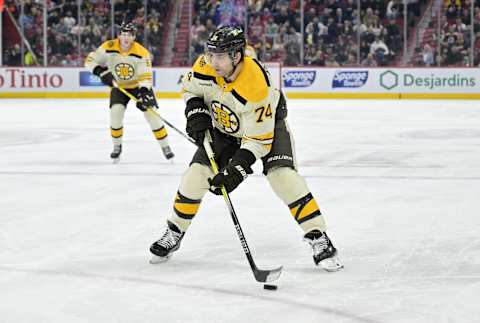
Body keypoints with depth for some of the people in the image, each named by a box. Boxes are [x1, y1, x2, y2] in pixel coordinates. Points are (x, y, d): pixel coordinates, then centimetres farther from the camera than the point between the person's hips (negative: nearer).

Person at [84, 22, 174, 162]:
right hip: (119, 86, 1)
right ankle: (117, 146, 2)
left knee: (151, 113, -11)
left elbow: (146, 76, -28)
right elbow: (90, 60, -13)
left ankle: (165, 147, 2)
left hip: (139, 85, -1)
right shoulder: (109, 47, -20)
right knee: (116, 112, -19)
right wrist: (102, 72, -29)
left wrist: (144, 93, -43)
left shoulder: (142, 53, -26)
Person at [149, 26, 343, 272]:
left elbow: (258, 140, -32)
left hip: (266, 124, -5)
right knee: (196, 175, -9)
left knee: (283, 176, -25)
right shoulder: (206, 67, -24)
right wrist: (196, 114, -16)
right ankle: (174, 233, 11)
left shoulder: (257, 87, -39)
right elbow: (190, 87, 1)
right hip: (224, 127, 5)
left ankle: (319, 240, -17)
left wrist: (236, 171, -37)